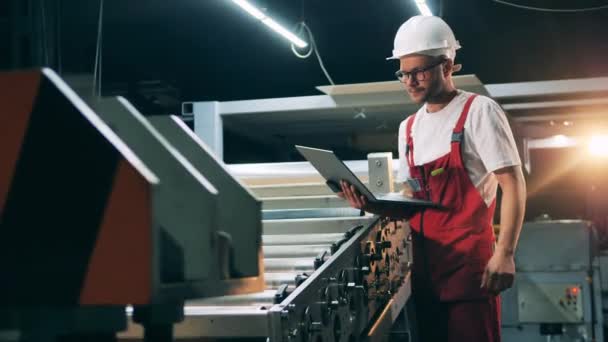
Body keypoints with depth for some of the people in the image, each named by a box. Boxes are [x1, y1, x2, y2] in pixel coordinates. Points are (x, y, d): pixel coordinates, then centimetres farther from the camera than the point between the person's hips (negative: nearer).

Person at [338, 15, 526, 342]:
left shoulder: (478, 111, -5)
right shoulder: (408, 128, 14)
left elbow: (513, 184, -10)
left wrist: (504, 253, -18)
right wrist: (372, 205, -3)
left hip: (469, 261, -6)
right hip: (424, 265, 6)